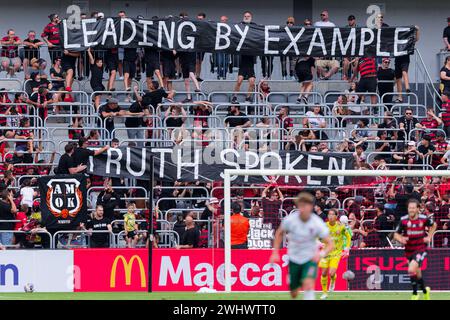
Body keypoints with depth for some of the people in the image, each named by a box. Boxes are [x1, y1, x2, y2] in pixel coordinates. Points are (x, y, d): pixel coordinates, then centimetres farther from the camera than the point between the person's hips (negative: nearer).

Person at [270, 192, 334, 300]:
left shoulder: (318, 223, -18)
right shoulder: (289, 220, -14)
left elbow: (330, 244, -14)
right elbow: (279, 233, 7)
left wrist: (321, 254, -34)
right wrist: (275, 253, 1)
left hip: (310, 259, -2)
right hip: (294, 259, 2)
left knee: (308, 284, -29)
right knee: (294, 293, 11)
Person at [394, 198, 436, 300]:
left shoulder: (424, 219, -11)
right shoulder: (403, 220, -8)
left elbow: (433, 225, 12)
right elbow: (396, 234, -1)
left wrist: (429, 237, 1)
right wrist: (401, 239, -23)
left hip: (421, 249, -4)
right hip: (409, 250, 4)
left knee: (411, 270, -23)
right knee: (417, 274, 15)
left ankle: (415, 294, -5)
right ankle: (425, 290, 42)